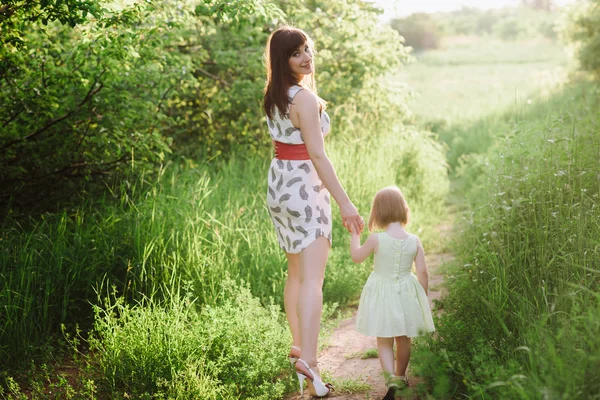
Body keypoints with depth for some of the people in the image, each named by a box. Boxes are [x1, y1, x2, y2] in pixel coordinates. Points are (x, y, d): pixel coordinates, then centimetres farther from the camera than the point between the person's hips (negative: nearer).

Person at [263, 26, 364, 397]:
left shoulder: (275, 95, 8)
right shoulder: (305, 98, -18)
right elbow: (318, 156, -21)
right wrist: (345, 203, -20)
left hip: (280, 185, 9)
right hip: (304, 188, -9)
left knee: (296, 272, 19)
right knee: (312, 278, -12)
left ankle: (298, 345, 29)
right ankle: (307, 360, -19)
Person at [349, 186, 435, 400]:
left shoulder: (376, 239, -16)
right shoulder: (414, 241, -10)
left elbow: (356, 257, 1)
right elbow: (423, 272, -5)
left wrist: (355, 235, 15)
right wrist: (423, 297, 9)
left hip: (382, 295, -2)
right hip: (406, 294, 3)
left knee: (384, 342, 6)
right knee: (403, 339, 21)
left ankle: (390, 377, -16)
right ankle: (400, 376, 36)